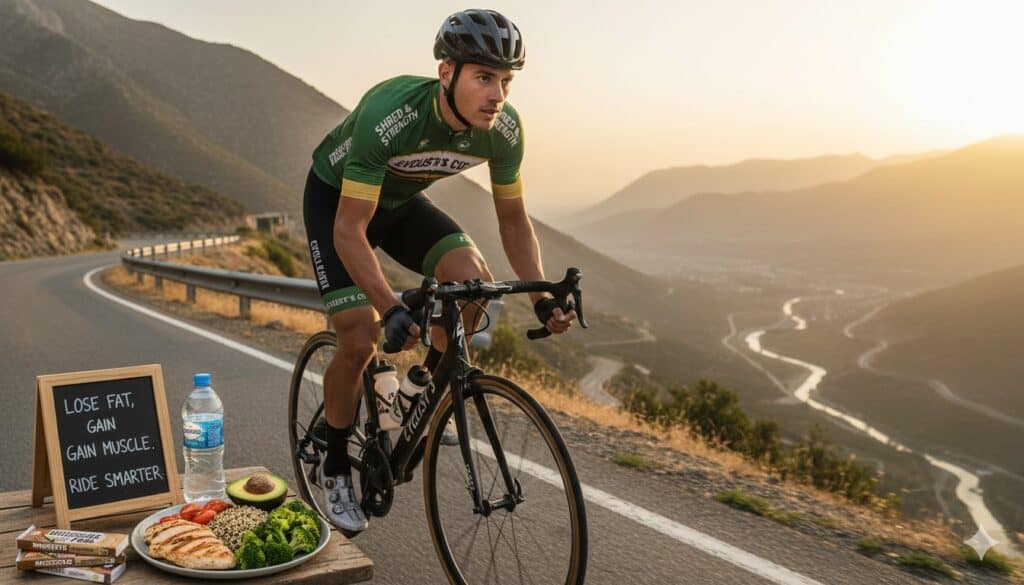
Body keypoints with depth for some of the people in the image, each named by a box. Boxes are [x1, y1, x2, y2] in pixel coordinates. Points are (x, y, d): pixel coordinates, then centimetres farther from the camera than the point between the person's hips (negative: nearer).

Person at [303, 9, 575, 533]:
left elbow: (513, 219, -9)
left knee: (472, 279, -22)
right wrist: (392, 310, -48)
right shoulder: (389, 115, -39)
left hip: (399, 201, 4)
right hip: (336, 199, -4)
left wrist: (542, 299, -21)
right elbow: (349, 230, -37)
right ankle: (334, 466, 9)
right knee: (361, 339, -15)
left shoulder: (504, 129, -22)